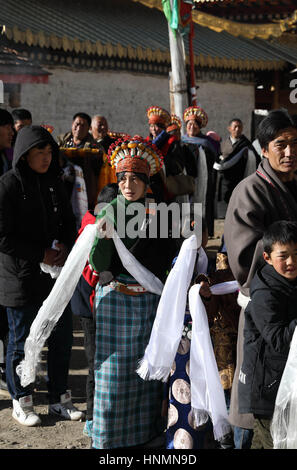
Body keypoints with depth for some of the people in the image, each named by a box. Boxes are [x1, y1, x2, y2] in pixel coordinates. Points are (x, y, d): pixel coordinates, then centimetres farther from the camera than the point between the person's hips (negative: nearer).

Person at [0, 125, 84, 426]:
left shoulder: (52, 182, 9)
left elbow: (69, 221, 16)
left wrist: (64, 246, -4)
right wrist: (41, 254, -16)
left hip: (56, 273, 6)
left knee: (62, 338, 11)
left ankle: (59, 399, 26)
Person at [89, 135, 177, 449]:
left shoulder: (158, 214, 3)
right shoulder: (108, 213, 1)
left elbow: (167, 260, 5)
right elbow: (98, 264, -5)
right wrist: (104, 236, -21)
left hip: (147, 300, 1)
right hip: (114, 298, -1)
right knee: (113, 363, 1)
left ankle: (145, 427, 23)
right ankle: (109, 434, 15)